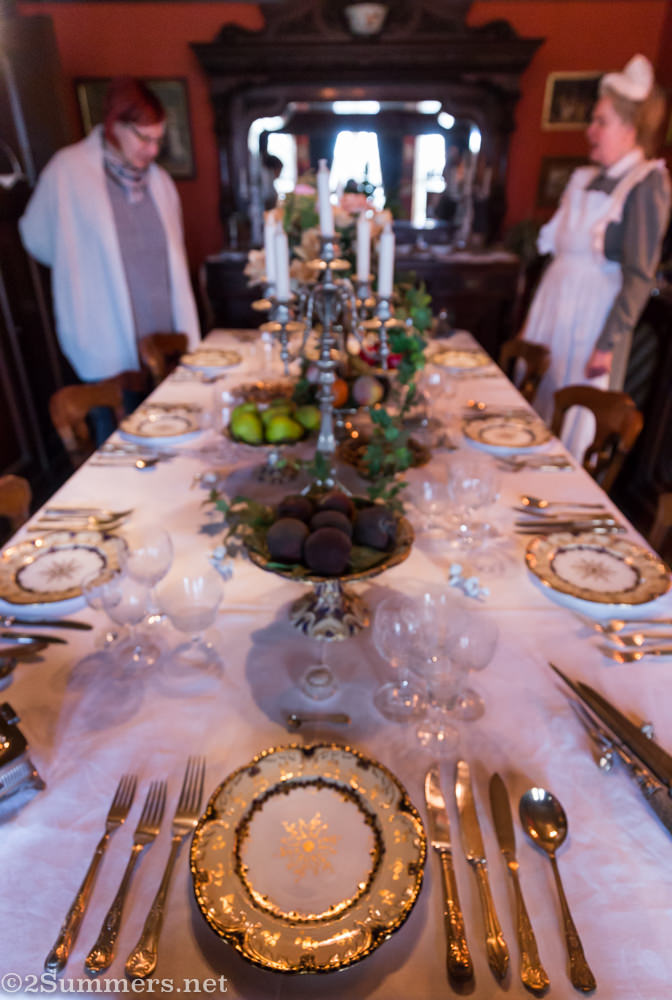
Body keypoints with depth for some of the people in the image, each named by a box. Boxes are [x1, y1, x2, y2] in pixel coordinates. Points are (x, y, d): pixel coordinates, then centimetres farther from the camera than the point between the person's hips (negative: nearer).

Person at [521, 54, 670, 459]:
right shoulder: (585, 178, 14)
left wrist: (608, 345, -18)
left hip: (593, 315, -7)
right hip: (554, 305, 8)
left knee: (574, 429, 0)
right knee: (535, 412, 12)